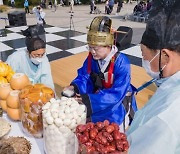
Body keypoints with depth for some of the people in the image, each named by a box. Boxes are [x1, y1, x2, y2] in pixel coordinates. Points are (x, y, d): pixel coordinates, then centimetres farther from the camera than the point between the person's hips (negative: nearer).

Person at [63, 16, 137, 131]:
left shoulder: (121, 63, -27)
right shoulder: (92, 58, -9)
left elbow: (117, 93, -30)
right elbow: (84, 77, -3)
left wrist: (89, 99, -37)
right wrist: (74, 87, -26)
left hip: (118, 100, -5)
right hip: (98, 95, 5)